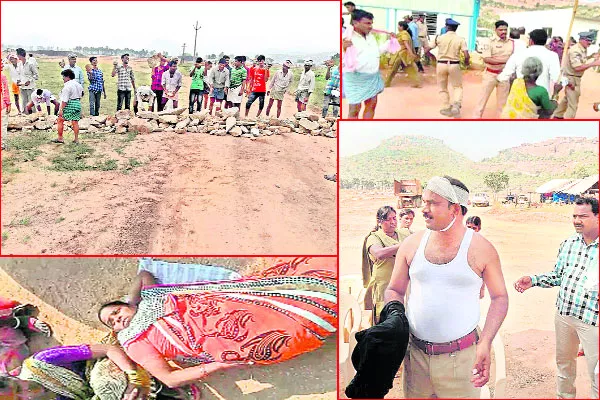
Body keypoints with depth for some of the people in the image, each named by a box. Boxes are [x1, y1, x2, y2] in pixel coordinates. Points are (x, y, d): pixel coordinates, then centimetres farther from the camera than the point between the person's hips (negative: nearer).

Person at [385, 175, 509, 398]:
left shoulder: (481, 248, -4)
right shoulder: (412, 244, 3)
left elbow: (499, 297, 0)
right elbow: (395, 290, 11)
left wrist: (485, 343, -12)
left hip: (461, 358, -2)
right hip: (415, 354, 3)